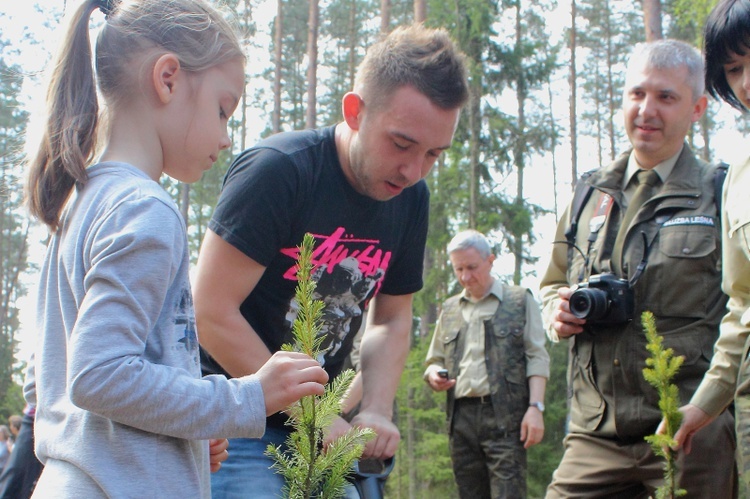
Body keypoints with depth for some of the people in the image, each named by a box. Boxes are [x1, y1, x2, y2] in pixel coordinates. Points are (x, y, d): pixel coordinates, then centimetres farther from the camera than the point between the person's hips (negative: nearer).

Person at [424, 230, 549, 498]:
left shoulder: (520, 300, 9)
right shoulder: (449, 310, 20)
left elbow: (537, 358, 2)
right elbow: (434, 362, 25)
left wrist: (535, 407, -11)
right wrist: (434, 376, 1)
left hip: (506, 416, -4)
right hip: (462, 417, 5)